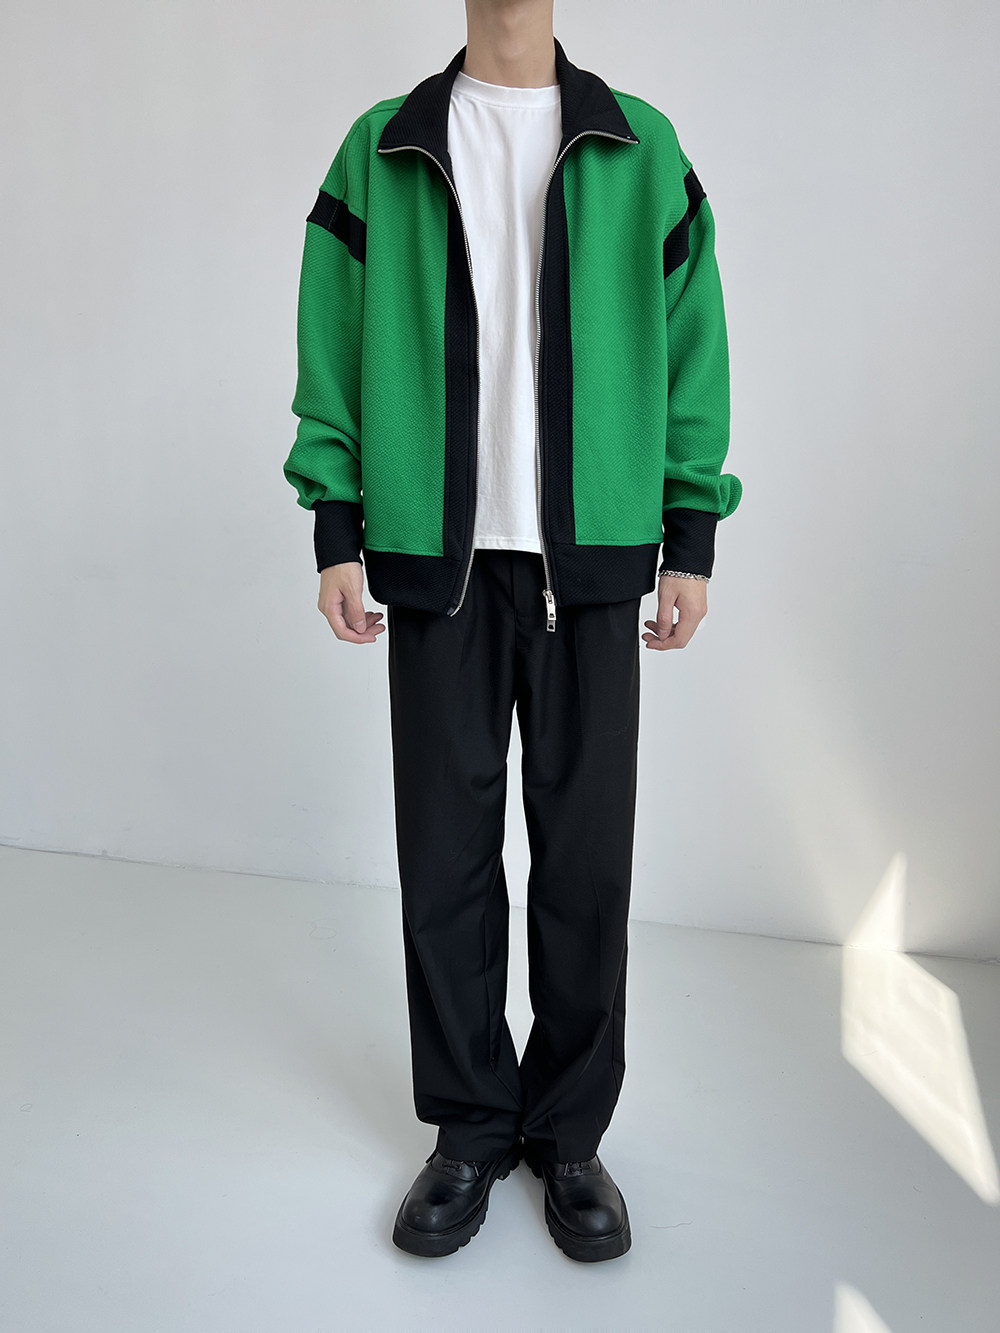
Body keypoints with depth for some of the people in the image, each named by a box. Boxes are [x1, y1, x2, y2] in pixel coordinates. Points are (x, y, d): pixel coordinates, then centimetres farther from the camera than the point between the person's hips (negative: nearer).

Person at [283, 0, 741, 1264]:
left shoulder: (642, 149, 11)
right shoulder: (379, 151, 12)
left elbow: (691, 349, 7)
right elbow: (334, 351, 7)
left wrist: (691, 542, 2)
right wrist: (336, 535, -1)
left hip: (590, 557, 0)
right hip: (437, 557, 1)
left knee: (585, 854, 3)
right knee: (447, 853, 4)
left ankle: (570, 1130, 22)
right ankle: (470, 1124, 23)